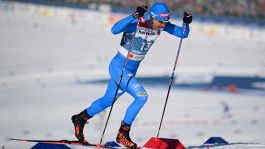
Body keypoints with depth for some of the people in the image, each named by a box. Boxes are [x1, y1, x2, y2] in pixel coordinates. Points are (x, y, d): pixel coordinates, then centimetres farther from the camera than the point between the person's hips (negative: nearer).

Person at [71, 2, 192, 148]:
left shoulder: (161, 26, -8)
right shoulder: (136, 23, -28)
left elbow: (183, 34, -2)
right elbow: (115, 30, -44)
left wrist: (186, 23, -23)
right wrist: (134, 16, -55)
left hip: (132, 70, 8)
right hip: (119, 67, -8)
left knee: (107, 101, 23)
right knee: (141, 96, -21)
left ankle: (81, 118, 45)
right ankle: (123, 133, -7)